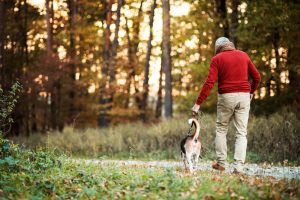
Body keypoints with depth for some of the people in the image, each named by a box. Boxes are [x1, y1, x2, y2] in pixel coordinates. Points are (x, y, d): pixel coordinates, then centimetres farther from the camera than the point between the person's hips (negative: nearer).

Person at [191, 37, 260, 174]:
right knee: (241, 133, 3)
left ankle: (221, 163, 14)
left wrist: (198, 103, -11)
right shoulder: (244, 55, 10)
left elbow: (209, 83, -10)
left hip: (226, 96, -2)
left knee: (221, 129, 14)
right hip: (244, 96, 2)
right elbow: (257, 77, 12)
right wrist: (251, 92, 30)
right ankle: (238, 167, -4)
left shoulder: (217, 59, 0)